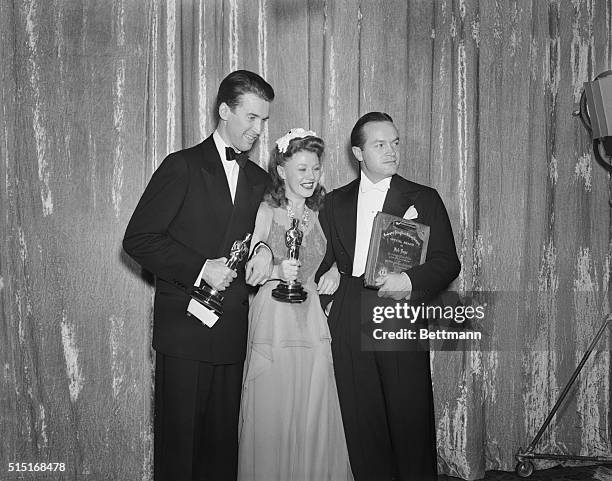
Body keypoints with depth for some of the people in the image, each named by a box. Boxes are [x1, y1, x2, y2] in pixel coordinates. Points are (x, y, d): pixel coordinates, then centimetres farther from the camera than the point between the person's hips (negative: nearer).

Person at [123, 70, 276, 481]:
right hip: (184, 328, -4)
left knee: (223, 440, 9)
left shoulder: (260, 180, 14)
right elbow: (138, 239, -7)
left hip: (233, 334, 5)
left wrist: (265, 251, -1)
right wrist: (201, 268, -15)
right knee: (178, 439, 2)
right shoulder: (182, 167, -3)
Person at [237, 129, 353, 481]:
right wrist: (277, 271, -22)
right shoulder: (265, 211, -3)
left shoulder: (319, 214, 10)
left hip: (312, 323, 4)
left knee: (315, 417, 7)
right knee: (271, 416, 1)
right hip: (273, 325, -4)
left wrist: (334, 272, 3)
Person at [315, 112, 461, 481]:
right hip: (349, 324, 2)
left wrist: (410, 281, -13)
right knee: (361, 422, 6)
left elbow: (448, 262, 2)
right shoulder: (335, 202, 15)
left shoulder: (424, 199, 8)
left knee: (411, 421, -1)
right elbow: (327, 260, 19)